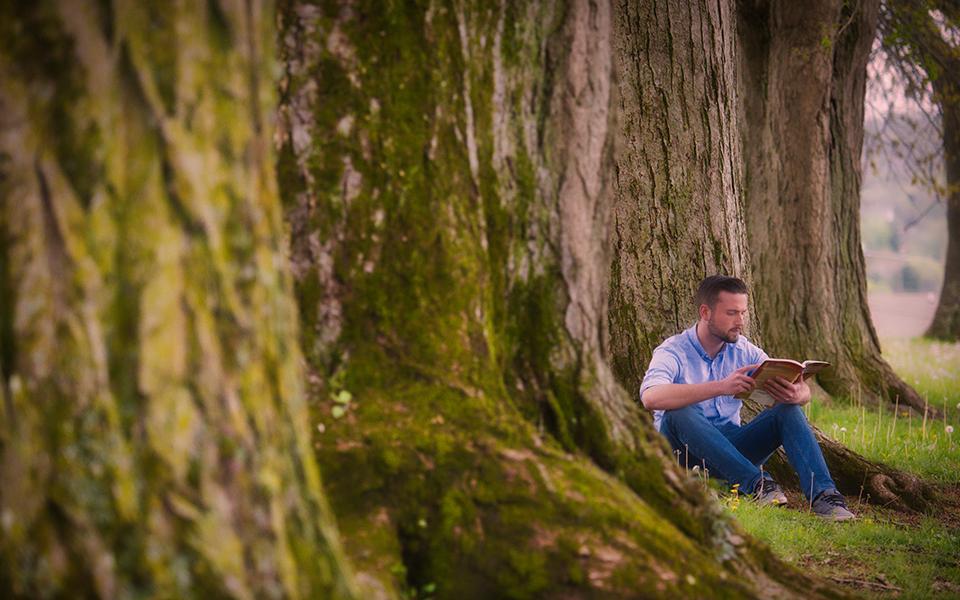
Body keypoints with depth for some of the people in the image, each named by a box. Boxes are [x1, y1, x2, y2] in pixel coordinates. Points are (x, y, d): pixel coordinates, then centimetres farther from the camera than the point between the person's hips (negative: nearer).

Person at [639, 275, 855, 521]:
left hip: (730, 447, 4)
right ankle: (757, 483, -41)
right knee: (680, 413, -34)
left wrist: (796, 395, -29)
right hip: (685, 452, -4)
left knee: (787, 410, -16)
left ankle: (823, 495, -34)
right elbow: (650, 397, -35)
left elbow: (803, 389, -2)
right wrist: (721, 387, -43)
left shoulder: (744, 351, 4)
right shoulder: (674, 351, -12)